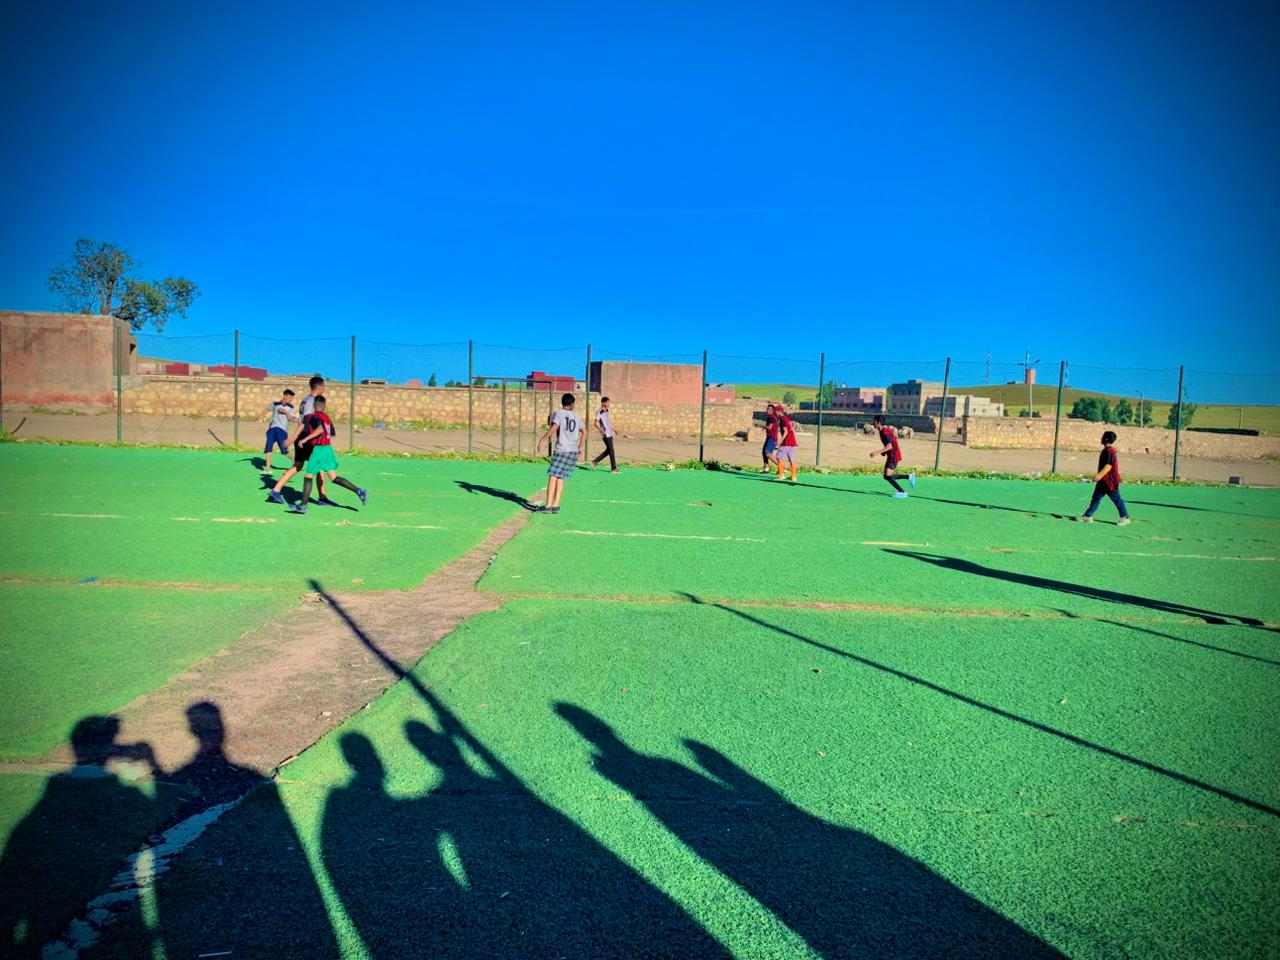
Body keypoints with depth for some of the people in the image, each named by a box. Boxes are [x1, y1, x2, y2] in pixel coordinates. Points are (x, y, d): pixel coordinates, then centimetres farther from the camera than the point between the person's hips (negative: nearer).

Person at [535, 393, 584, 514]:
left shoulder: (558, 413, 0)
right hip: (574, 451, 6)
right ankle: (556, 505, 5)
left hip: (561, 450, -6)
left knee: (553, 477, -5)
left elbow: (554, 427, -17)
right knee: (560, 478, 9)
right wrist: (580, 447, 34)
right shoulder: (577, 417, 18)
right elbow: (584, 432, 28)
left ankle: (548, 506, -11)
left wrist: (542, 438, -9)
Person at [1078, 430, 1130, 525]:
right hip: (1103, 481, 10)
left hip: (1110, 481, -10)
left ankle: (1125, 518, 11)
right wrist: (1098, 475, 26)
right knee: (1096, 497, 8)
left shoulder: (1110, 451, -18)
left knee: (1116, 499, 0)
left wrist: (1099, 475, -32)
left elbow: (1109, 466, -26)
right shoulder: (1106, 450, 13)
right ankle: (1088, 516, 9)